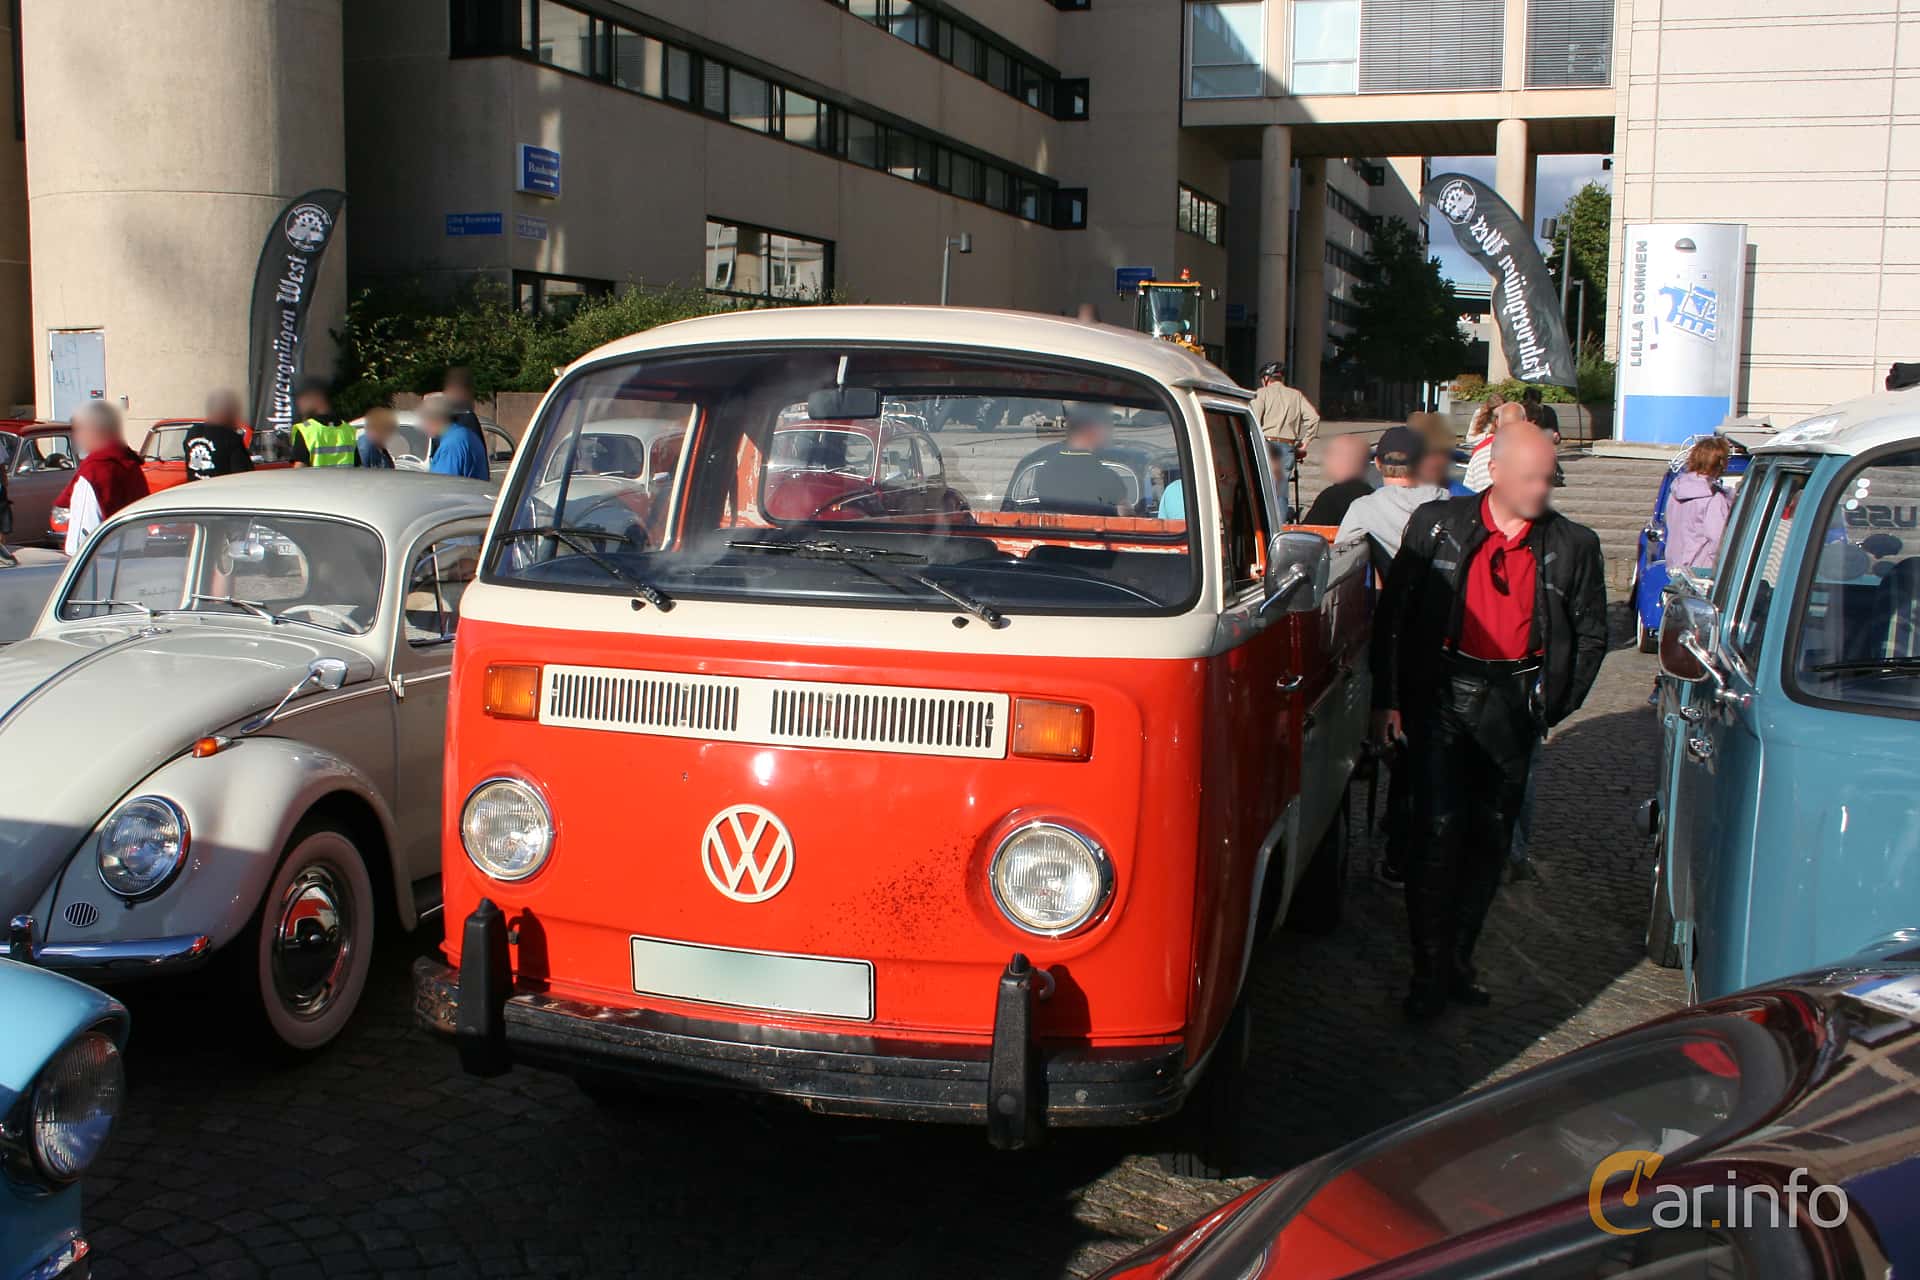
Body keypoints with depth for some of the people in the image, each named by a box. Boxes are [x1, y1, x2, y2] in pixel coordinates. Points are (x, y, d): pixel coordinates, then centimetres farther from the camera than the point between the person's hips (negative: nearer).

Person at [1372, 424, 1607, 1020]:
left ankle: (1458, 958, 23)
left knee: (1491, 836, 9)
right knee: (1438, 829, -7)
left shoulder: (1573, 545, 3)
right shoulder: (1437, 524, 0)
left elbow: (1590, 635, 12)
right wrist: (1387, 698, 0)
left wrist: (1552, 707, 4)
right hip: (1442, 696, -2)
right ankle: (1430, 970, 3)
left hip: (1515, 703, 2)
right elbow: (1393, 613, 3)